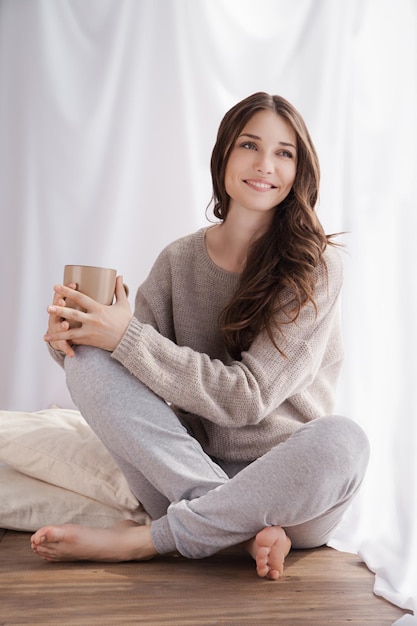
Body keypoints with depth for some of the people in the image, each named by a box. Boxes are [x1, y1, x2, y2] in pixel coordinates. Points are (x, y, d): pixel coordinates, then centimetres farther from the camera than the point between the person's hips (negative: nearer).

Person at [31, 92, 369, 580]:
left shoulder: (315, 266, -9)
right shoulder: (180, 261, 3)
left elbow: (249, 396, -17)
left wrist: (128, 337, -21)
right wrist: (71, 338, -20)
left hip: (284, 489, -2)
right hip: (187, 475, 3)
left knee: (342, 440, -35)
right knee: (90, 359, -16)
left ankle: (143, 541, -21)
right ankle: (246, 526, -22)